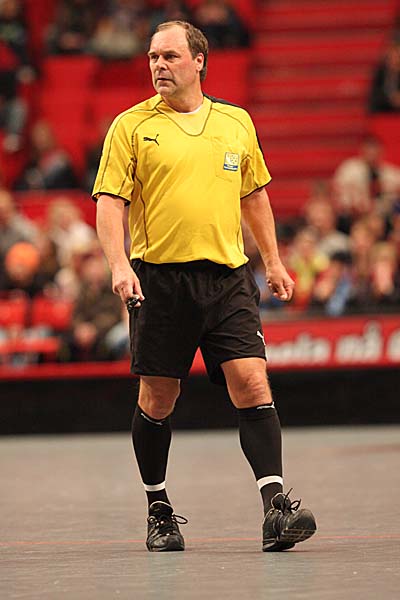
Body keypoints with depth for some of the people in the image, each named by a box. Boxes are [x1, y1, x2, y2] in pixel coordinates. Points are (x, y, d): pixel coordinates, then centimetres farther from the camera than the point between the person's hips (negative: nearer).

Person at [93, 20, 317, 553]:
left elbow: (254, 194, 23)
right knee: (157, 400, 4)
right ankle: (159, 511, 21)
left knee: (253, 385, -11)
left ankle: (276, 509, -15)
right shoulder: (132, 126, 2)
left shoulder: (236, 123, 12)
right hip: (159, 277, -2)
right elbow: (110, 200, -2)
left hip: (227, 277, 2)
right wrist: (119, 264, -16)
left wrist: (273, 260, 21)